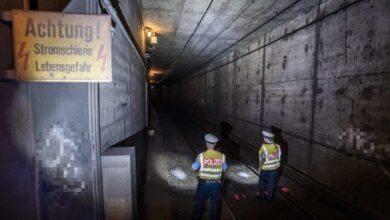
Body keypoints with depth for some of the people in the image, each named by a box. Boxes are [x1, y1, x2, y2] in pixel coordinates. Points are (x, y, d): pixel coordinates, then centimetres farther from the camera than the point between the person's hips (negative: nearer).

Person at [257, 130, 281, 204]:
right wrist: (276, 165, 15)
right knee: (271, 183, 17)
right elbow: (279, 157, 0)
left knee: (261, 181, 21)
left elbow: (263, 159, -22)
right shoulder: (277, 146, -10)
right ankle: (269, 199, 29)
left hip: (265, 168, -4)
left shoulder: (264, 147, -26)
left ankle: (261, 195, 36)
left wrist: (260, 168, -9)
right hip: (274, 168, 4)